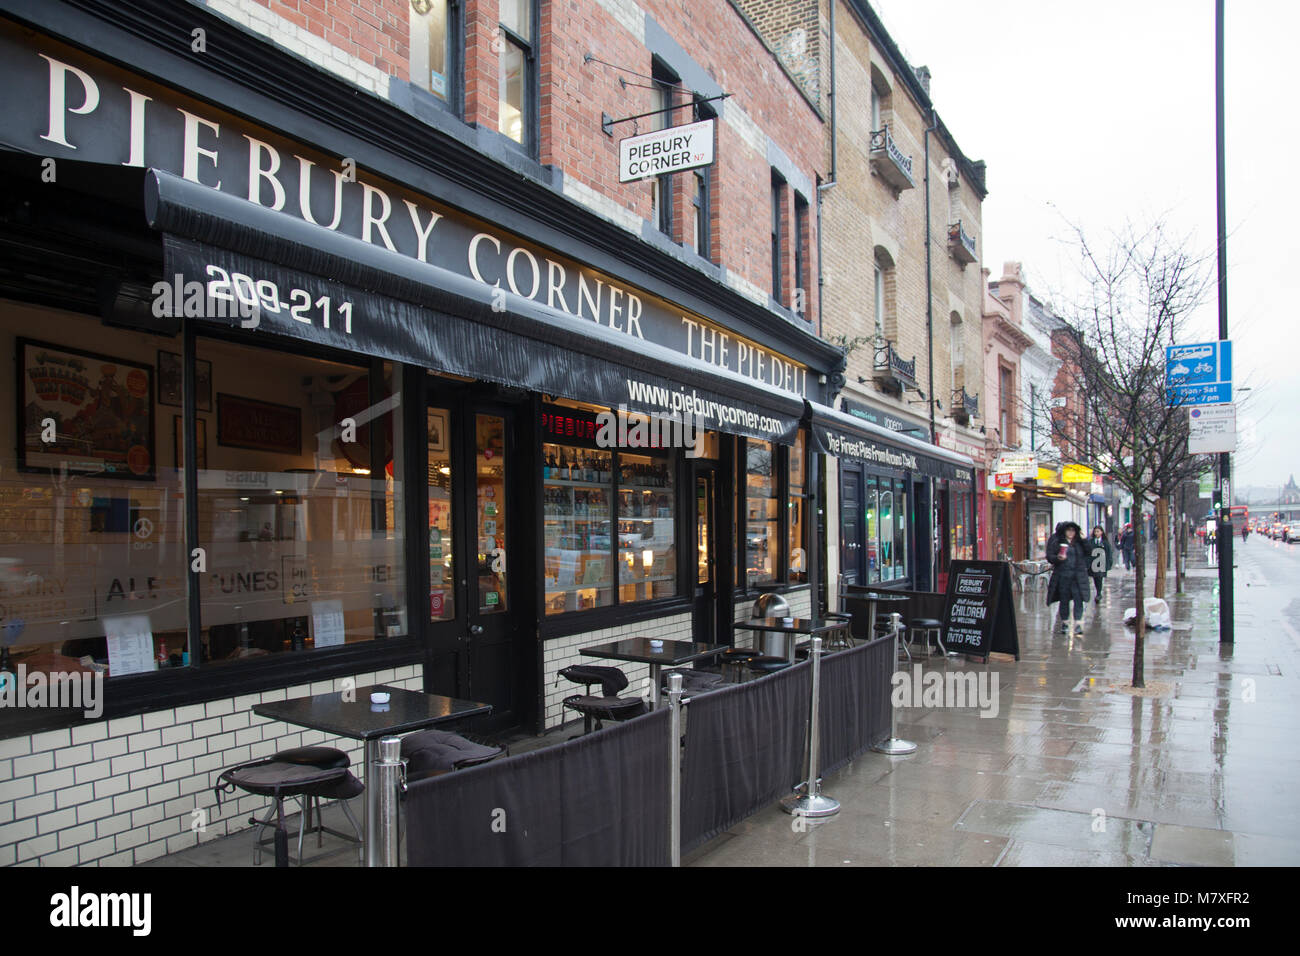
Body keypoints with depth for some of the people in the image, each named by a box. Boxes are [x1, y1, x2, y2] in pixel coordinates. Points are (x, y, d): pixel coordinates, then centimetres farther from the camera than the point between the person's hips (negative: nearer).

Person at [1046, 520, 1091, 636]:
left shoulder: (1079, 542, 10)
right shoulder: (1055, 541, 3)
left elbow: (1089, 553, 3)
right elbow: (1049, 556, 0)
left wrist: (1084, 540, -4)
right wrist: (1058, 558, -20)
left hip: (1078, 576, 1)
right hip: (1062, 575, -1)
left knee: (1078, 599, -8)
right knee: (1064, 599, 7)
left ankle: (1078, 624, -8)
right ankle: (1064, 622, 20)